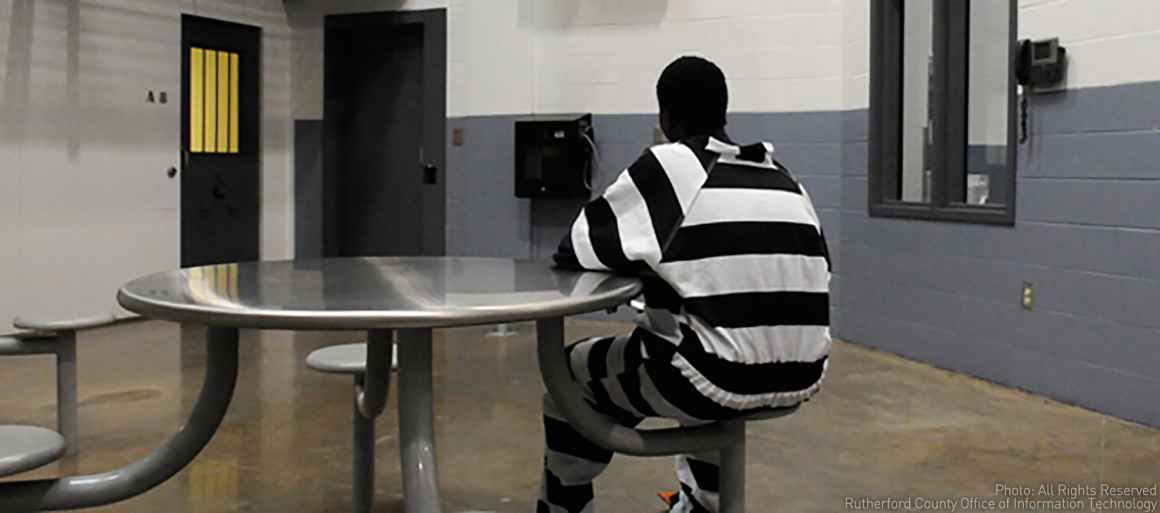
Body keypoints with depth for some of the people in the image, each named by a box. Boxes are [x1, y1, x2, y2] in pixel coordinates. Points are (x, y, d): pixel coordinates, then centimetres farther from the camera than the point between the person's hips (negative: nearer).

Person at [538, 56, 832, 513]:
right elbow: (815, 271, 17)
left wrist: (649, 260, 19)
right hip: (800, 378, 6)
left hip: (722, 376, -6)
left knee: (572, 373, 18)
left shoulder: (667, 167, -3)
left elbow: (575, 250, 1)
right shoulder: (781, 177, 12)